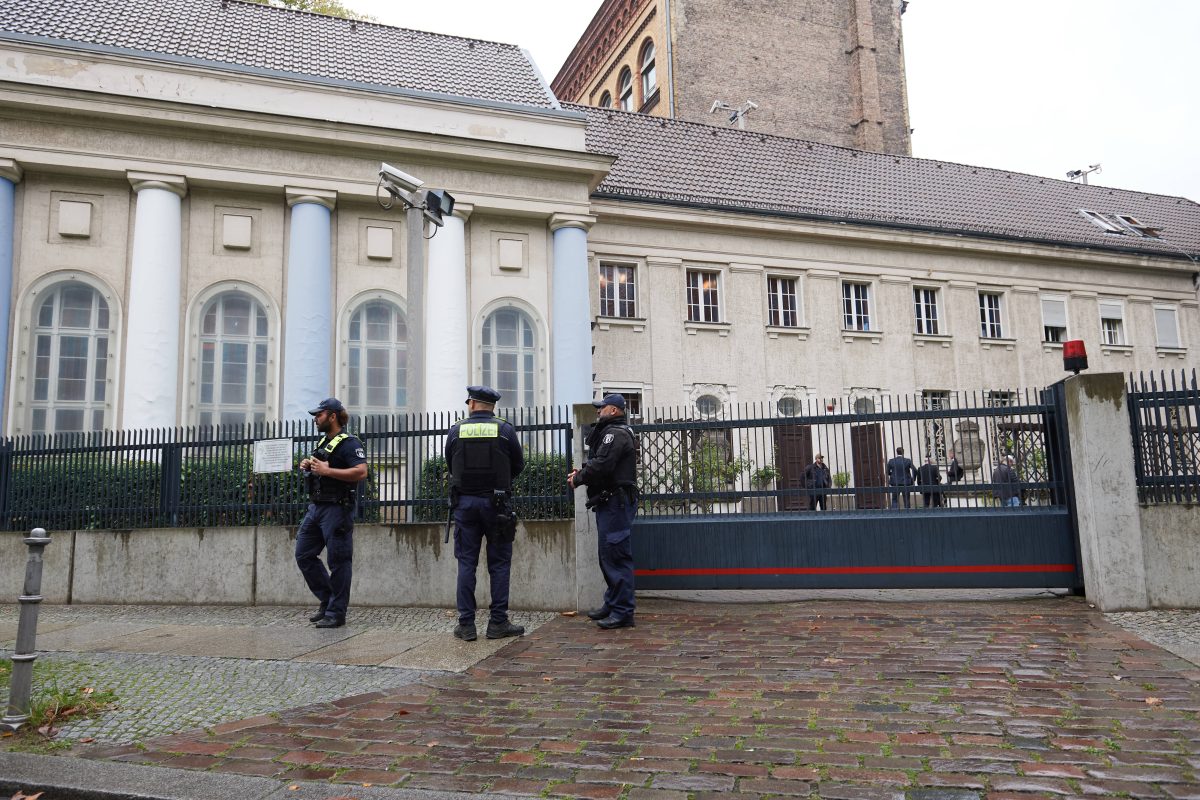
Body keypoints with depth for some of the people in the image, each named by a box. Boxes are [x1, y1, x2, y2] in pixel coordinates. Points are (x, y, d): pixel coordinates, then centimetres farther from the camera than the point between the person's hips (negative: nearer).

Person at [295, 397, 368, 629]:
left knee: (338, 561, -2)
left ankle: (336, 613, 6)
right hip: (315, 507, 10)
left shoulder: (349, 443, -10)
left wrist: (326, 470, -23)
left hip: (337, 509, -9)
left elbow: (361, 472, -22)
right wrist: (307, 468, 7)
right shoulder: (322, 442, 18)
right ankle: (327, 601, 21)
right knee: (304, 555, 10)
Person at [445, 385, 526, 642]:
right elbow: (518, 465, 5)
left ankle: (466, 625, 8)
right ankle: (498, 623, 7)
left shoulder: (456, 430, 0)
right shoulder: (505, 430, -3)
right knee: (499, 563, 6)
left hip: (465, 502, 1)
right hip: (497, 503, -1)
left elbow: (450, 466, 9)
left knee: (466, 563, 7)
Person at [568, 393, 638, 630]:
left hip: (616, 502, -11)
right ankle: (612, 605, 27)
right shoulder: (609, 432, 22)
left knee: (616, 556, -9)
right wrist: (581, 473, 4)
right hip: (609, 502, 11)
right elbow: (600, 463, 21)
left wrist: (578, 479, -8)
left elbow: (601, 465, -22)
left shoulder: (616, 433, -13)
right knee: (608, 555, 17)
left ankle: (622, 612, -6)